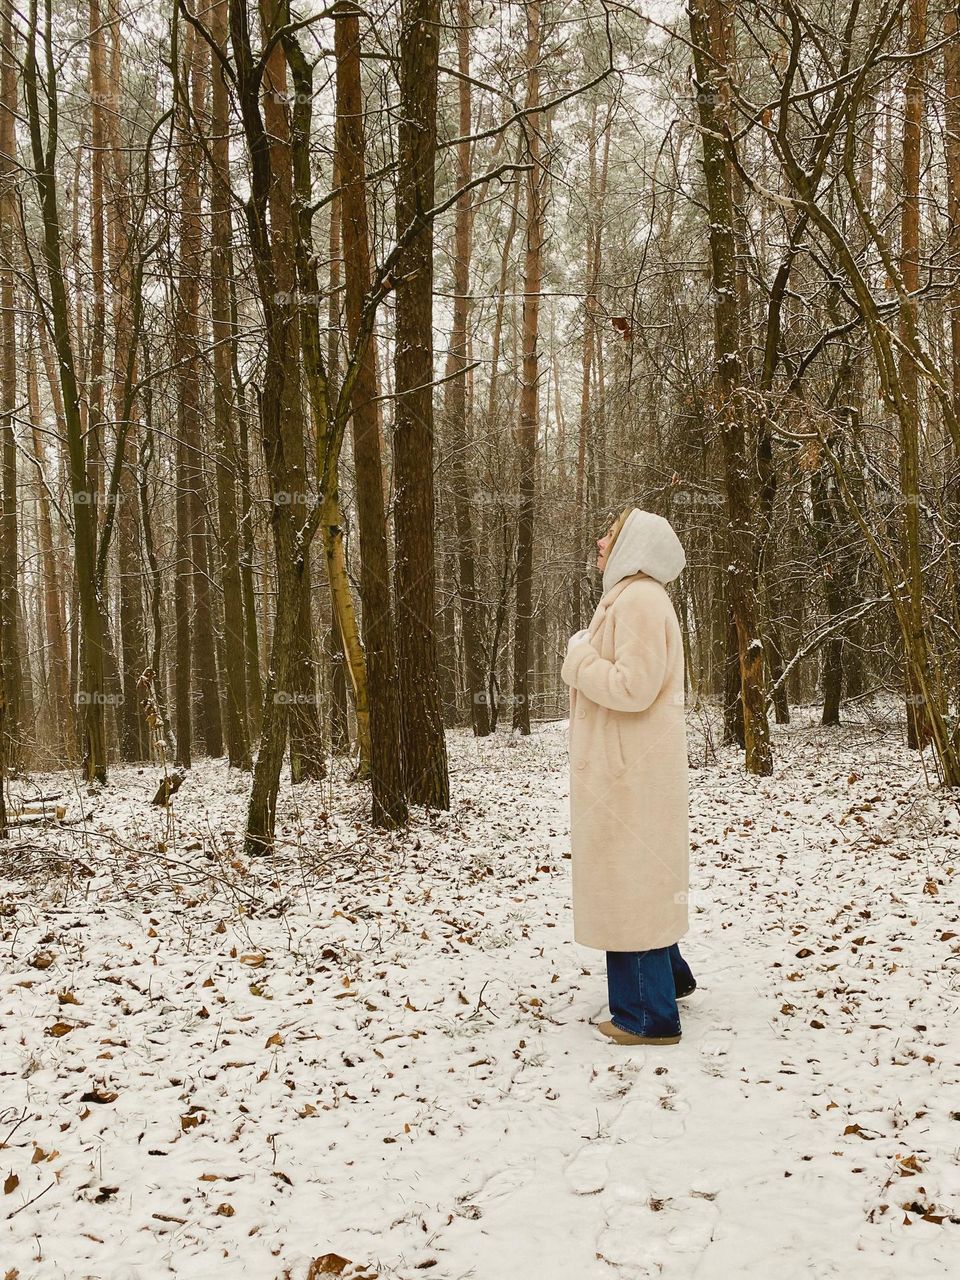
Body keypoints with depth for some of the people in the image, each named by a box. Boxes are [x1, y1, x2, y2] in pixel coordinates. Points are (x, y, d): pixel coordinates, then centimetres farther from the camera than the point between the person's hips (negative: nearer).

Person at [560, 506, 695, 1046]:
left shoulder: (639, 600, -18)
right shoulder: (633, 597, 15)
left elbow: (633, 687, -25)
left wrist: (580, 661, -12)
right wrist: (586, 661, 6)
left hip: (630, 772, -11)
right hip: (627, 767, 11)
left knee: (629, 879, -3)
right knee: (638, 877, 20)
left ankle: (648, 1015, 5)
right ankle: (667, 975, 36)